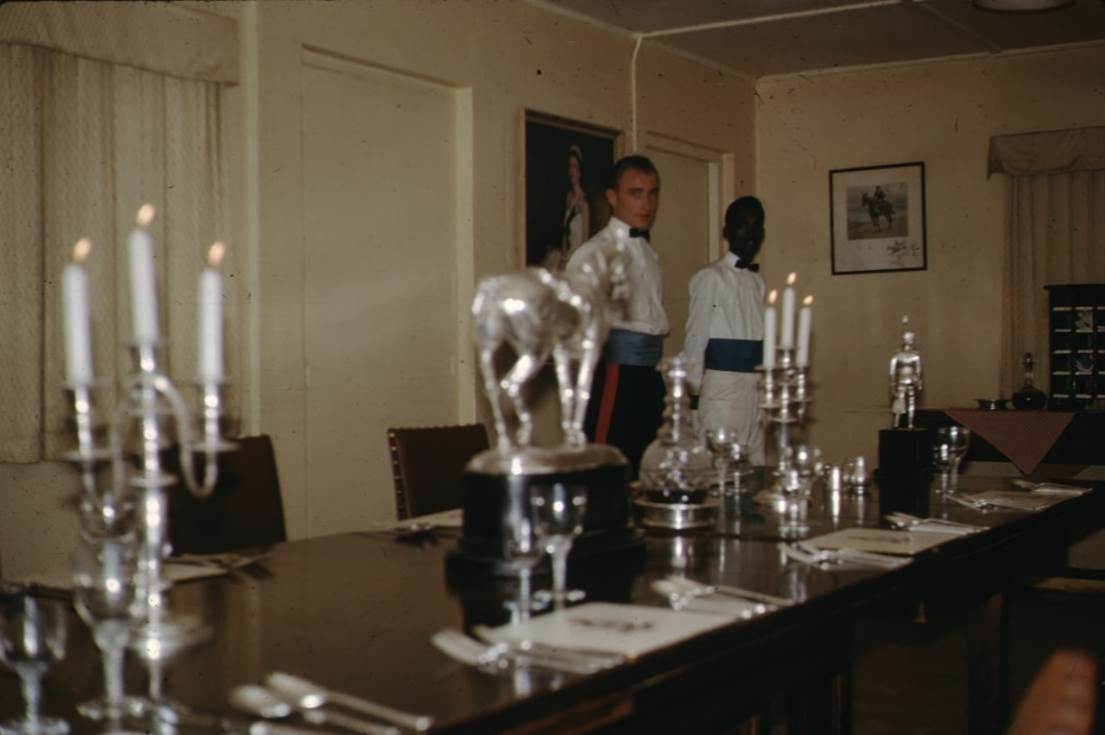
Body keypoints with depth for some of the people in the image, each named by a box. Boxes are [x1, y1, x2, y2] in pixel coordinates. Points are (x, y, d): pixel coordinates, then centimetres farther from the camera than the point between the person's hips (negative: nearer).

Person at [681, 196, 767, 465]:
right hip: (723, 383, -6)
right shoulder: (710, 277, -5)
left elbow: (760, 338, 15)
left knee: (755, 466, 8)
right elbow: (695, 337, -5)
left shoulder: (757, 281, 15)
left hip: (756, 384, 7)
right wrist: (695, 386, -5)